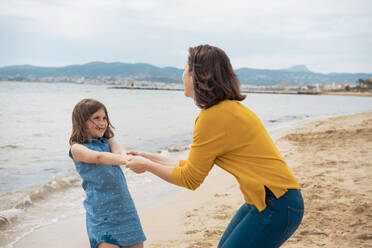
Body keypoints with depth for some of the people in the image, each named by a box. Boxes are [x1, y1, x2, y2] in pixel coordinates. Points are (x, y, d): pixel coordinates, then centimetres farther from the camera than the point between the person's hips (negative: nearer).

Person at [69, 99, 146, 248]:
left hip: (126, 209, 6)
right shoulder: (77, 148, -4)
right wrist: (126, 161, -38)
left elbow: (119, 152, -5)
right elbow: (98, 157, -25)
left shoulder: (107, 141, 15)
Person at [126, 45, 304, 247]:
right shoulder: (228, 109, 11)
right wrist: (151, 158, 23)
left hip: (277, 206, -10)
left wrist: (146, 166, 5)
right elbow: (195, 166, 16)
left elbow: (189, 179, -8)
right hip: (263, 200, 10)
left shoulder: (214, 117, -18)